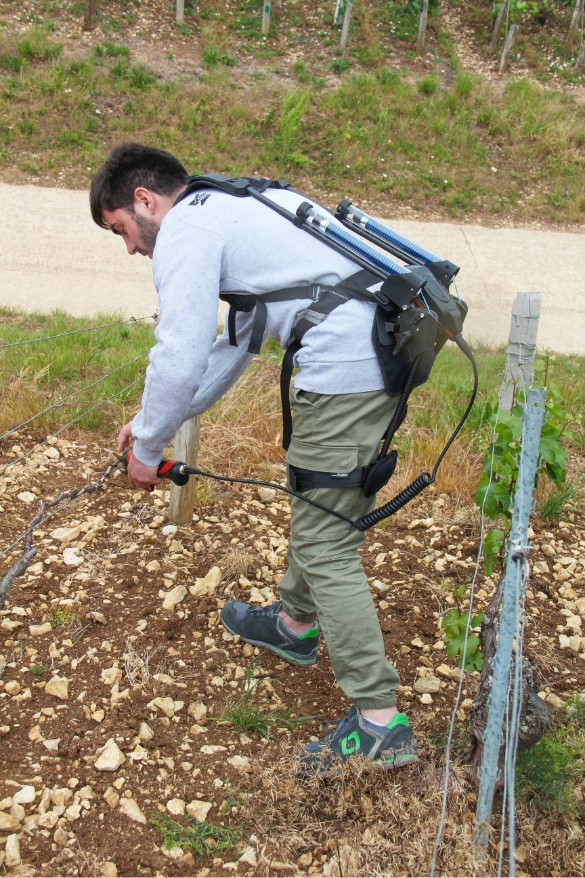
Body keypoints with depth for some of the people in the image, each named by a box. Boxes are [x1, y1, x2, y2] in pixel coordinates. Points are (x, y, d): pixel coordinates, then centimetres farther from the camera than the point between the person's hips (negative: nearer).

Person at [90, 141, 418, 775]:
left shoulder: (184, 229, -3)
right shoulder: (235, 207, 27)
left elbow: (180, 359, -11)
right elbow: (233, 347, 29)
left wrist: (147, 447, 6)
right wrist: (156, 420, 29)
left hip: (344, 370, -10)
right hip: (387, 347, 10)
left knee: (325, 546, -2)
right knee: (321, 504, 26)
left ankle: (378, 720, 3)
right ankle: (296, 621, 46)